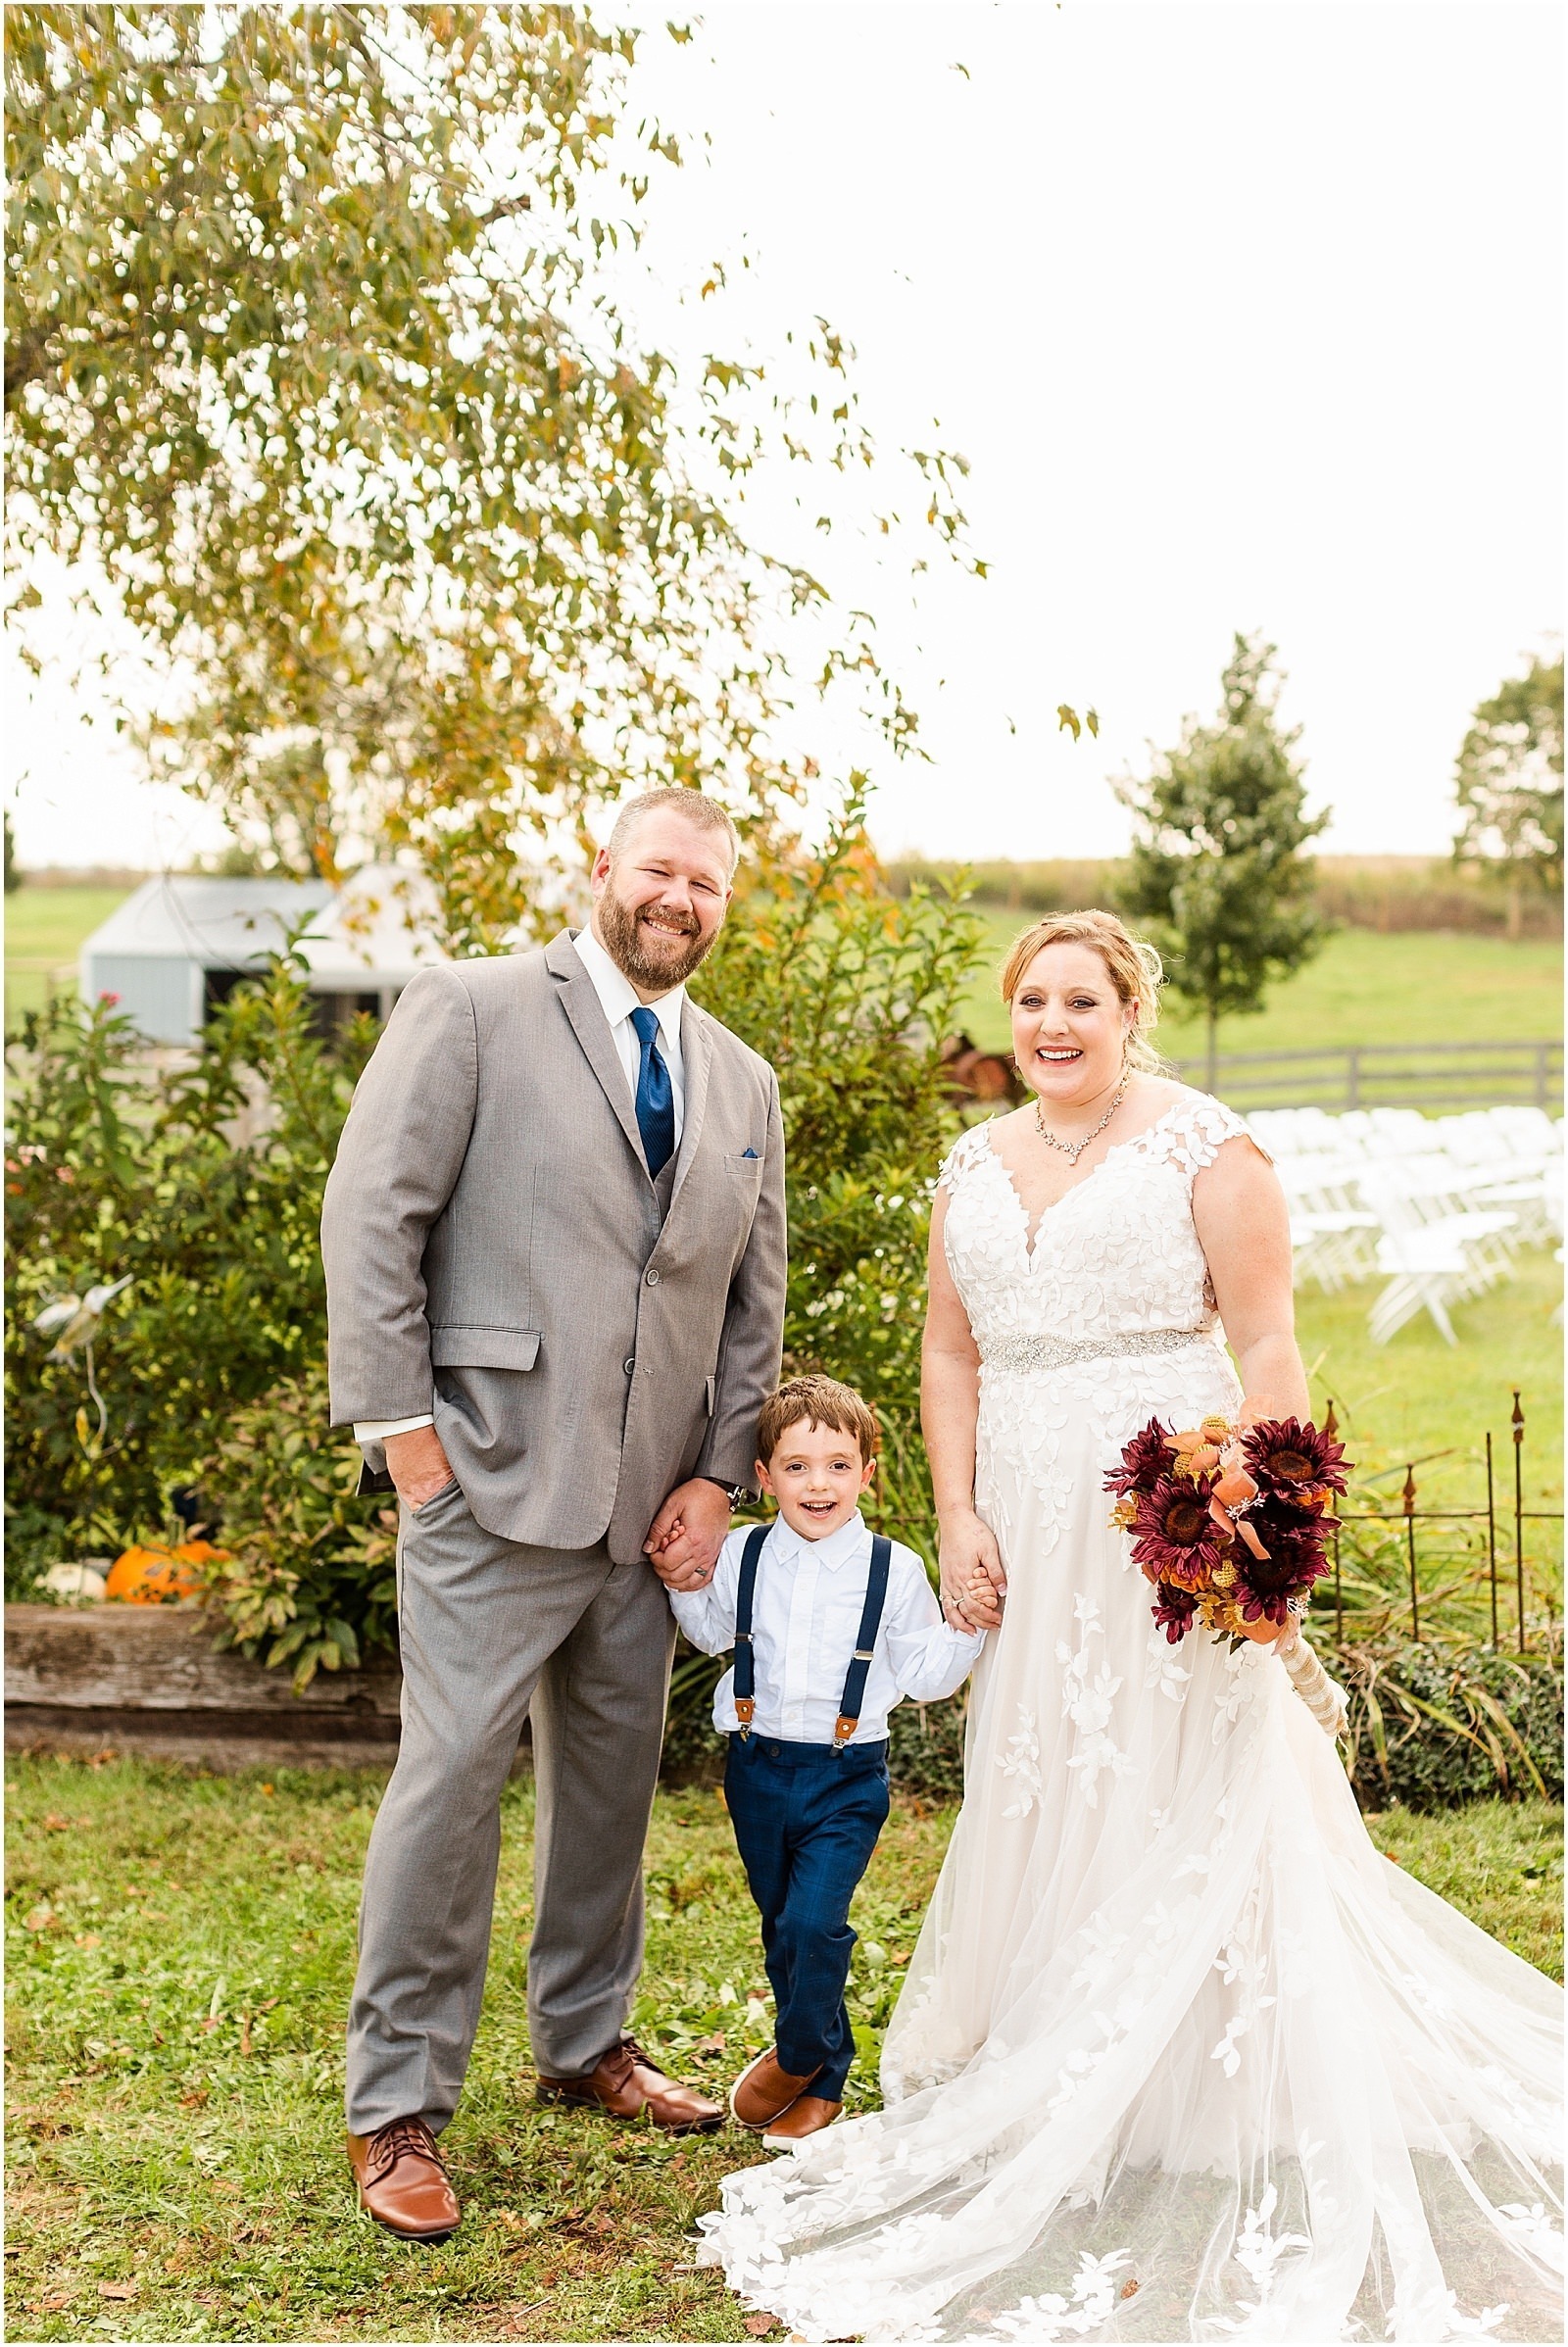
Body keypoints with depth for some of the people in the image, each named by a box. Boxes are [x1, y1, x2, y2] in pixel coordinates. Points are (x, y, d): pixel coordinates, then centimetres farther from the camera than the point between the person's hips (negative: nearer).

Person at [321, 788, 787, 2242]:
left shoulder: (742, 1083, 14)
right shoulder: (470, 1008, -3)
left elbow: (753, 1295, 17)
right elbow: (370, 1215, -7)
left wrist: (718, 1473, 7)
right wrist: (400, 1428, -11)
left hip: (651, 1502, 6)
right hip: (494, 1475, -6)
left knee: (613, 1774, 15)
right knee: (453, 1773, -6)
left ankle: (584, 2044, 33)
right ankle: (395, 2107, 8)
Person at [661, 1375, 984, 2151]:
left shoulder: (894, 1570, -6)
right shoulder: (742, 1555, 1)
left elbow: (925, 1677, 0)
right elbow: (713, 1633, 20)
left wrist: (966, 1629, -15)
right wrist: (686, 1582, 3)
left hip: (846, 1776, -3)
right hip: (758, 1766, 3)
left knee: (813, 1922, -15)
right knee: (780, 1928, 13)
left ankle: (798, 2060, 12)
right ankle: (824, 2076, 31)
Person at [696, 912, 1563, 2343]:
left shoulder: (1204, 1147, -4)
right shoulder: (976, 1169, 13)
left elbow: (1268, 1343, -8)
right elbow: (951, 1355, 14)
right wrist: (959, 1522, 3)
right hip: (1029, 1541, 6)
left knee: (1181, 1817, -2)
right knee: (1036, 1809, 9)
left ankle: (1196, 2141, 11)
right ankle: (1061, 2128, 22)